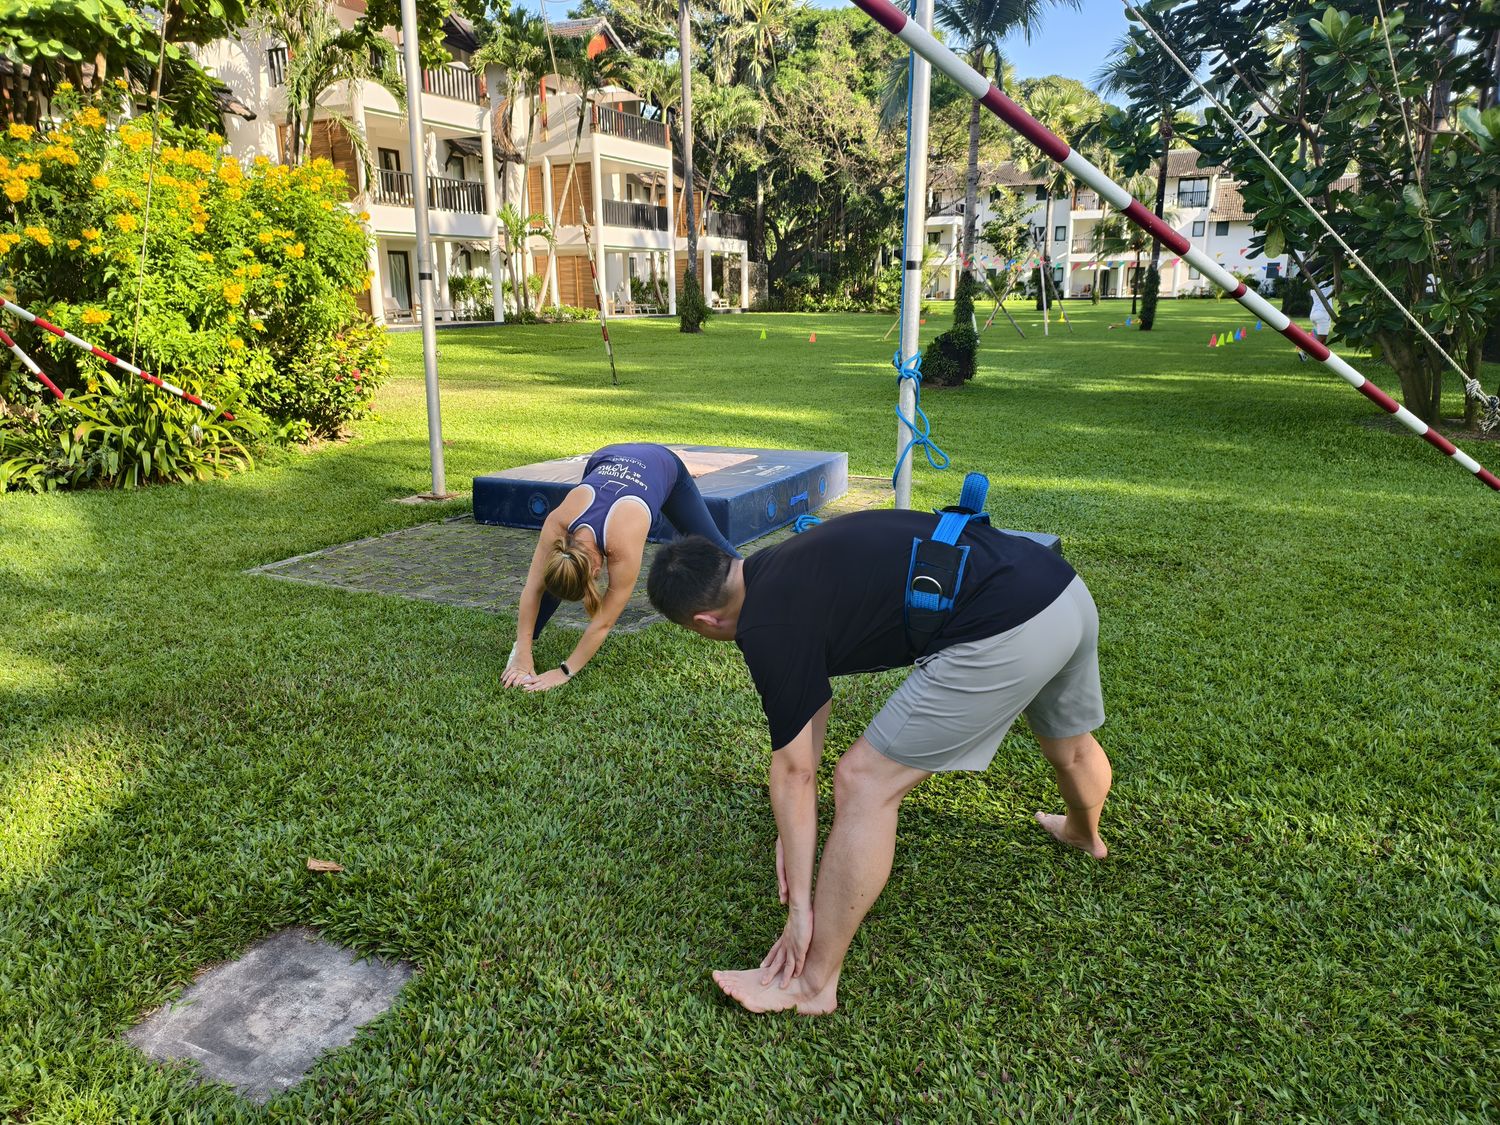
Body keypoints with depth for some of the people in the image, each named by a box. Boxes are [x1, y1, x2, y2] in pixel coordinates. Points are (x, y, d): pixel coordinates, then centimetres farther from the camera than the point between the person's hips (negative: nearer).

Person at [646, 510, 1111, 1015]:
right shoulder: (781, 567, 17)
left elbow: (794, 771, -3)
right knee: (1071, 745, 39)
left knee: (865, 783, -1)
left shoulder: (770, 627, -9)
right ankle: (1084, 834, 72)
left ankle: (813, 984, 11)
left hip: (1007, 633, -10)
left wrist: (800, 904, 8)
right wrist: (794, 827, 25)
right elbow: (811, 703, 23)